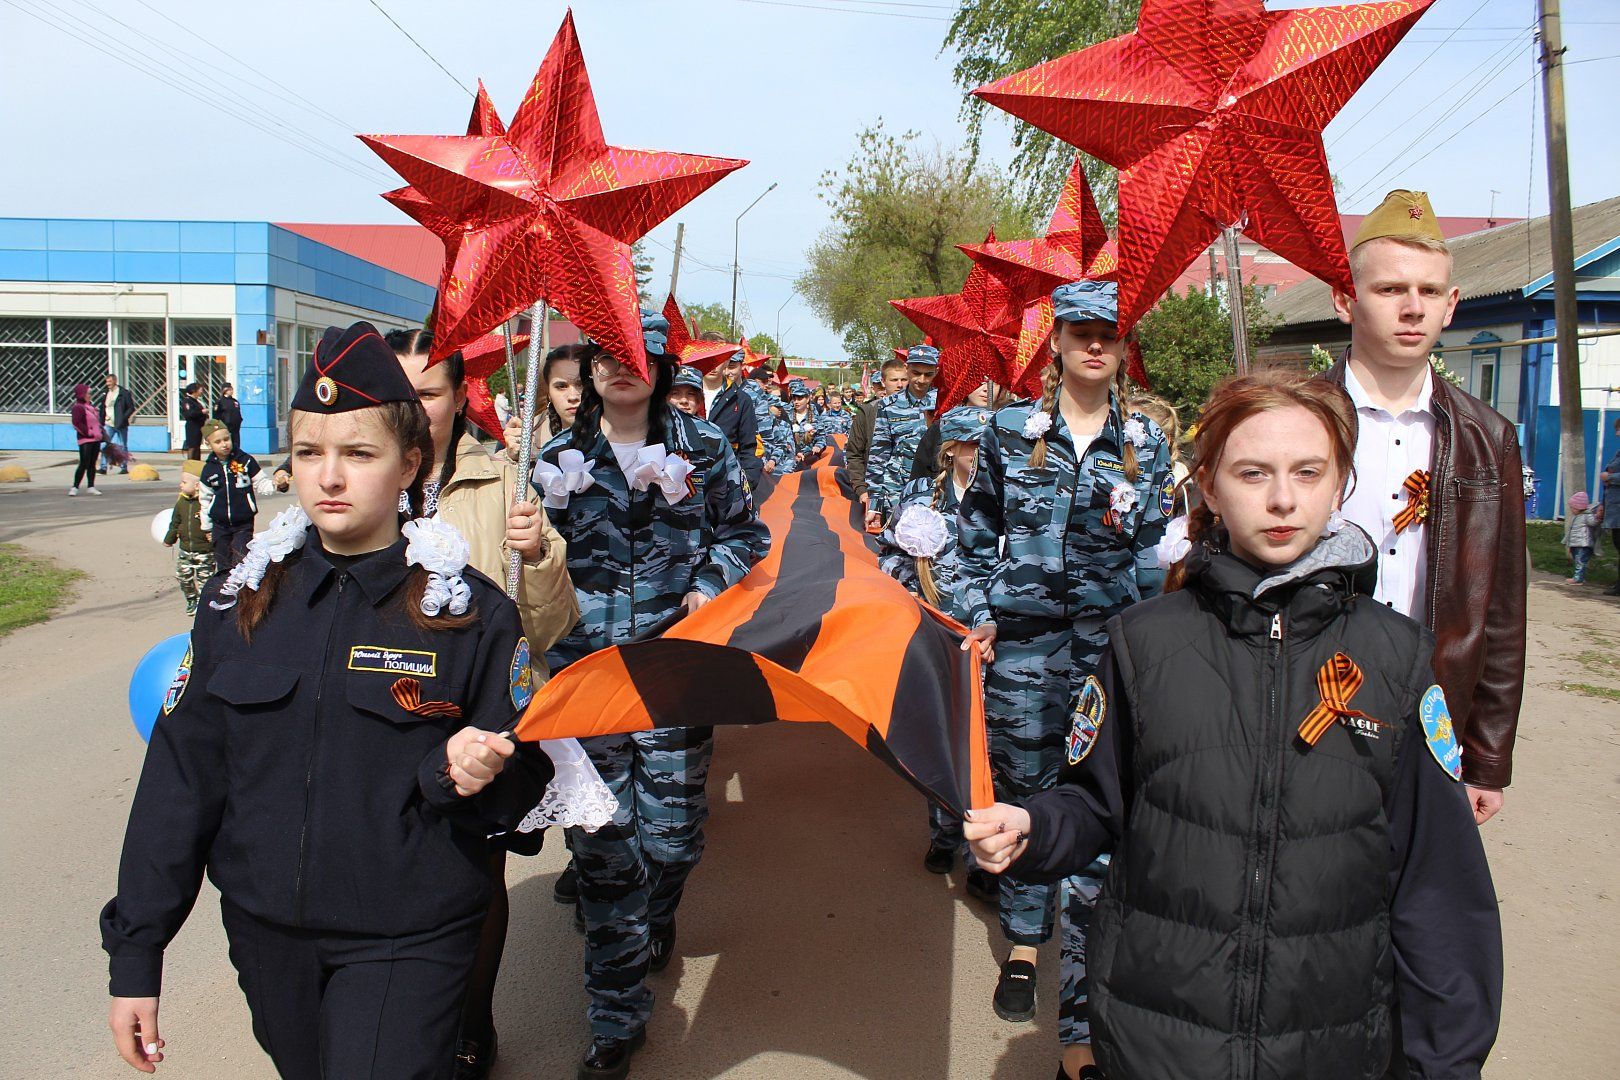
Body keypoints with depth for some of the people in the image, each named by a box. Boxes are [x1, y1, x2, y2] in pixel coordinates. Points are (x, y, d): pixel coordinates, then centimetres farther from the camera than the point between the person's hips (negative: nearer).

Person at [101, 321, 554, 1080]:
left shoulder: (471, 612, -11)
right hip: (265, 933, 4)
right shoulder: (240, 600, -1)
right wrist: (135, 951, 2)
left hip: (408, 944, -4)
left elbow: (520, 787, -5)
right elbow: (180, 775, 1)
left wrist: (469, 774, -27)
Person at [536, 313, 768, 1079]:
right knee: (602, 840, 1)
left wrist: (710, 585, -3)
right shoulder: (559, 460, 6)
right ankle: (617, 1016, 16)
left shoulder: (703, 447, 4)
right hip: (585, 670, 1)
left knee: (672, 828, 4)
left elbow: (746, 533, 12)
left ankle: (654, 919, 42)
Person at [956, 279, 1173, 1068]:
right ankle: (1023, 940, 35)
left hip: (1110, 647, 0)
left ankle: (1082, 1018, 5)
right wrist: (980, 616, 3)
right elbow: (978, 533, 10)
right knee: (1022, 789, 11)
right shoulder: (1011, 430, 5)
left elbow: (1152, 553, 11)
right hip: (1022, 645, 1)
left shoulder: (1145, 443, 6)